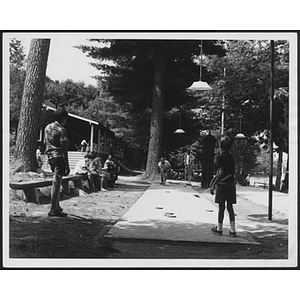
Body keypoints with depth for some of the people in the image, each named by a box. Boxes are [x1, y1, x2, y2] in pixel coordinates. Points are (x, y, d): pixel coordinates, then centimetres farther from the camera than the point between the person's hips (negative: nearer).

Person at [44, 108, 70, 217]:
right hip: (59, 157, -8)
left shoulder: (47, 127, 13)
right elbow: (63, 149, -15)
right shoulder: (61, 130, -11)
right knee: (56, 183, -6)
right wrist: (67, 165, -14)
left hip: (50, 157, 8)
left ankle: (57, 207, 23)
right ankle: (53, 210, -3)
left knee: (56, 183, 17)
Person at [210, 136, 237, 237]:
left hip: (222, 184, -6)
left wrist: (213, 184, -15)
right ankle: (232, 230, 7)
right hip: (231, 184, 6)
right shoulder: (231, 158, 9)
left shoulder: (220, 157, -11)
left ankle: (219, 228, 13)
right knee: (230, 207, 8)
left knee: (221, 207, 3)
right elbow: (232, 173, 13)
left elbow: (221, 173, -19)